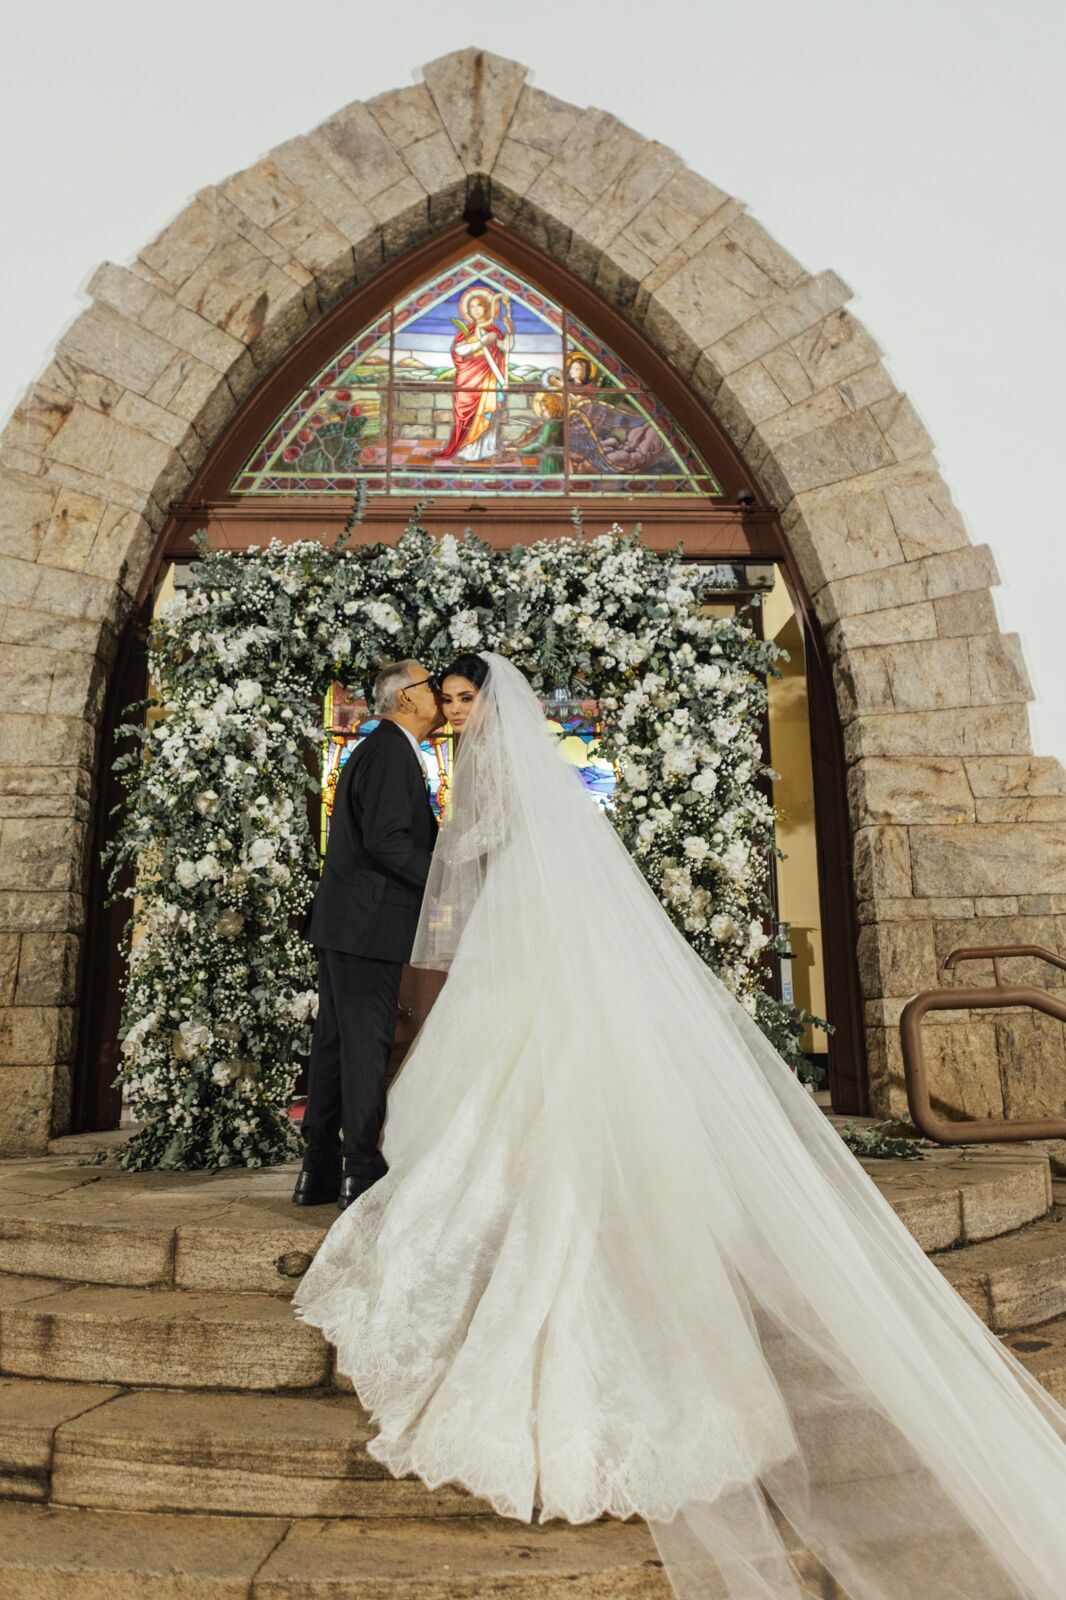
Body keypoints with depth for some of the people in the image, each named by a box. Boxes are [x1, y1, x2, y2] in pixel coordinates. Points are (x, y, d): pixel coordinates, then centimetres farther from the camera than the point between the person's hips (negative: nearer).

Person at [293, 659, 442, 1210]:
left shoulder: (377, 750, 21)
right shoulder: (391, 753, -12)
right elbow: (386, 840, -21)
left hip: (343, 921, 10)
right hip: (368, 924, -10)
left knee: (335, 1043, 12)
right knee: (366, 1045, -4)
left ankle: (319, 1170, 20)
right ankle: (361, 1171, 4)